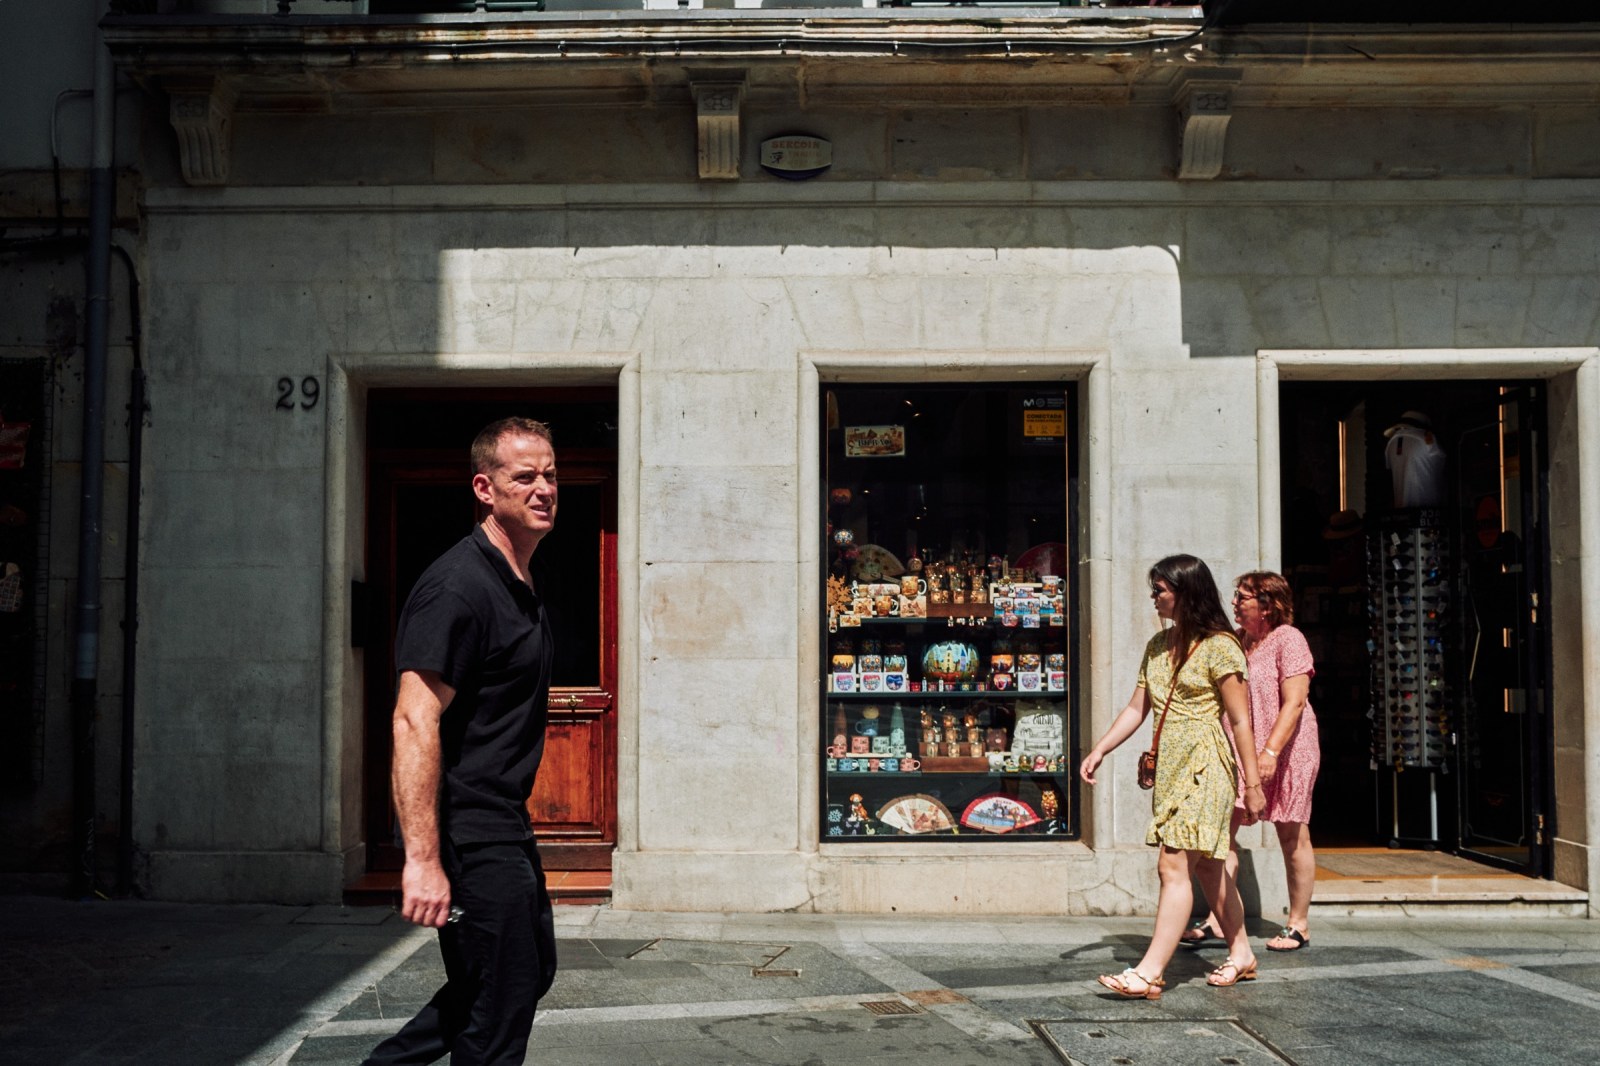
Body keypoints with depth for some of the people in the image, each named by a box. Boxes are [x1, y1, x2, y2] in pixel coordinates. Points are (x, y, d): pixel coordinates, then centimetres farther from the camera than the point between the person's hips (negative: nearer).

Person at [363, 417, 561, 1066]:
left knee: (532, 969, 23)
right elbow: (415, 722, -26)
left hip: (505, 827, 10)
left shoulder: (523, 587, 12)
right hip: (470, 836, -10)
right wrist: (423, 860, -31)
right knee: (501, 1012, -1)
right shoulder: (458, 586, -19)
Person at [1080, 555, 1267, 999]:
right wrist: (1099, 750, 7)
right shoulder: (1157, 645, 13)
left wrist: (1253, 784, -11)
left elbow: (1240, 721, -10)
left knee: (1174, 866, -12)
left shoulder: (1218, 647, -10)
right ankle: (1241, 954, 28)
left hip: (1203, 767, -8)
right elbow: (1137, 708, 15)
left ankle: (1150, 972, -14)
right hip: (1168, 766, 8)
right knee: (1206, 867, 15)